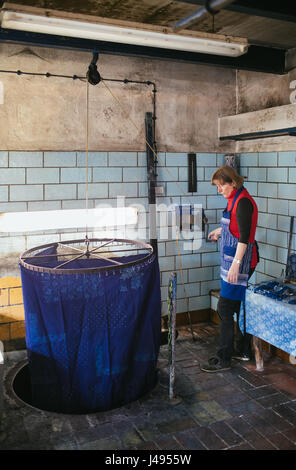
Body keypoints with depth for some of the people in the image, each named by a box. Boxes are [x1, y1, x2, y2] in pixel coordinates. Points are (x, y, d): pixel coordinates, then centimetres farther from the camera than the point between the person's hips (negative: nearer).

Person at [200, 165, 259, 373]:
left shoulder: (243, 202, -17)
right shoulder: (235, 199, 13)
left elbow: (244, 237, -23)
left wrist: (236, 264, -27)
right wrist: (220, 230, 43)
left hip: (240, 260, -10)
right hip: (234, 259, 10)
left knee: (225, 309, -6)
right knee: (240, 305, 16)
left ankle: (223, 359, 3)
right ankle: (244, 350, 29)